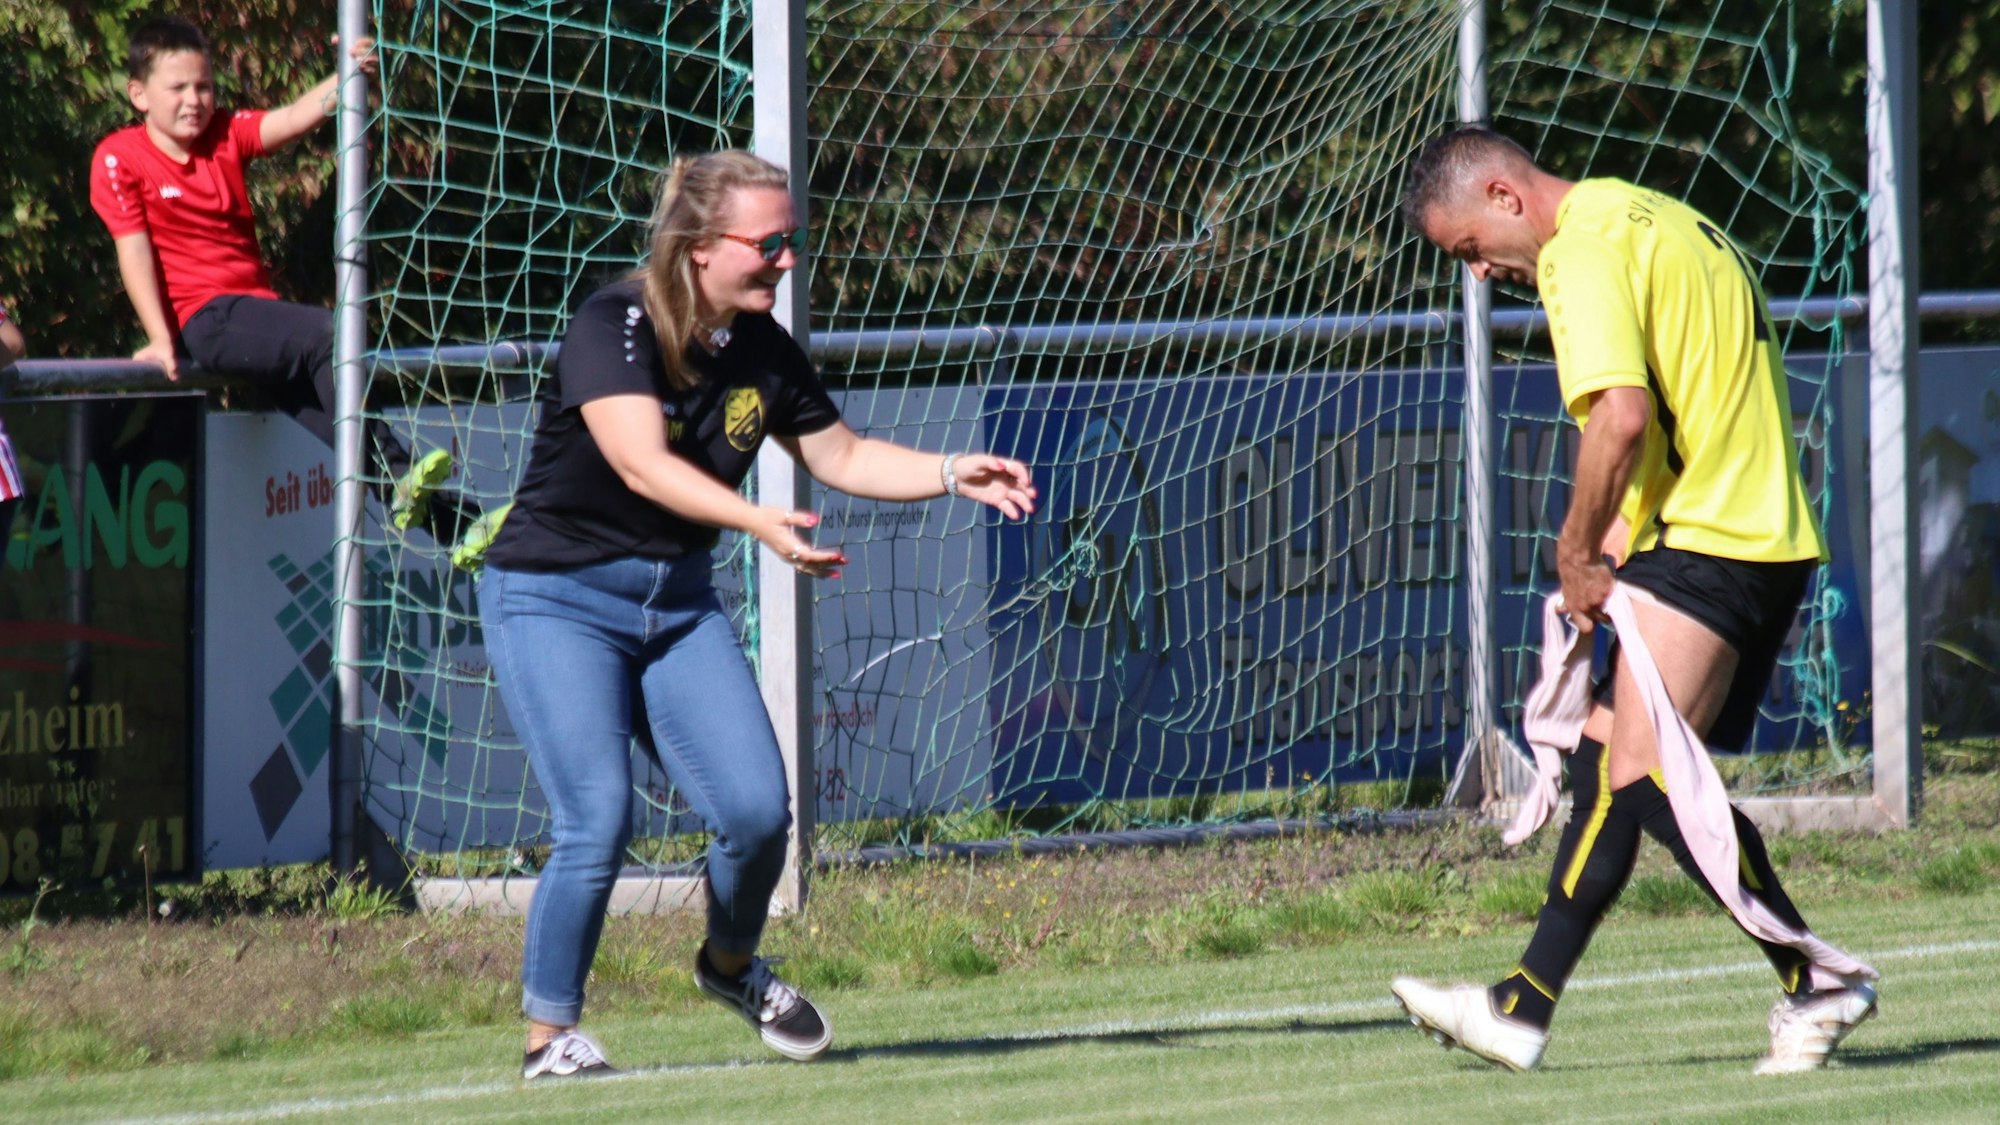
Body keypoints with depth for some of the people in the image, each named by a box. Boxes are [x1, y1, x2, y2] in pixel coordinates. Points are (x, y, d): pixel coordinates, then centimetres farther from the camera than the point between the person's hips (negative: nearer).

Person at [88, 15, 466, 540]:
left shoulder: (226, 135, 10)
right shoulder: (118, 158, -3)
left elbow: (291, 120, -7)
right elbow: (134, 250, -7)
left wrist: (345, 78, -26)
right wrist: (161, 340, -14)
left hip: (257, 310, 6)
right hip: (204, 319, -6)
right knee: (328, 333, -25)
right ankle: (398, 482, -27)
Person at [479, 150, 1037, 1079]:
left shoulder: (761, 350, 0)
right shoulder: (612, 327, -21)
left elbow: (840, 455, 12)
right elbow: (643, 464, -35)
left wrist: (955, 474, -3)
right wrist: (761, 524, -49)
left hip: (677, 599, 6)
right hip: (556, 596, -6)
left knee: (757, 810, -7)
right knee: (597, 823, -18)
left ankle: (730, 965, 24)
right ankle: (548, 1035, -1)